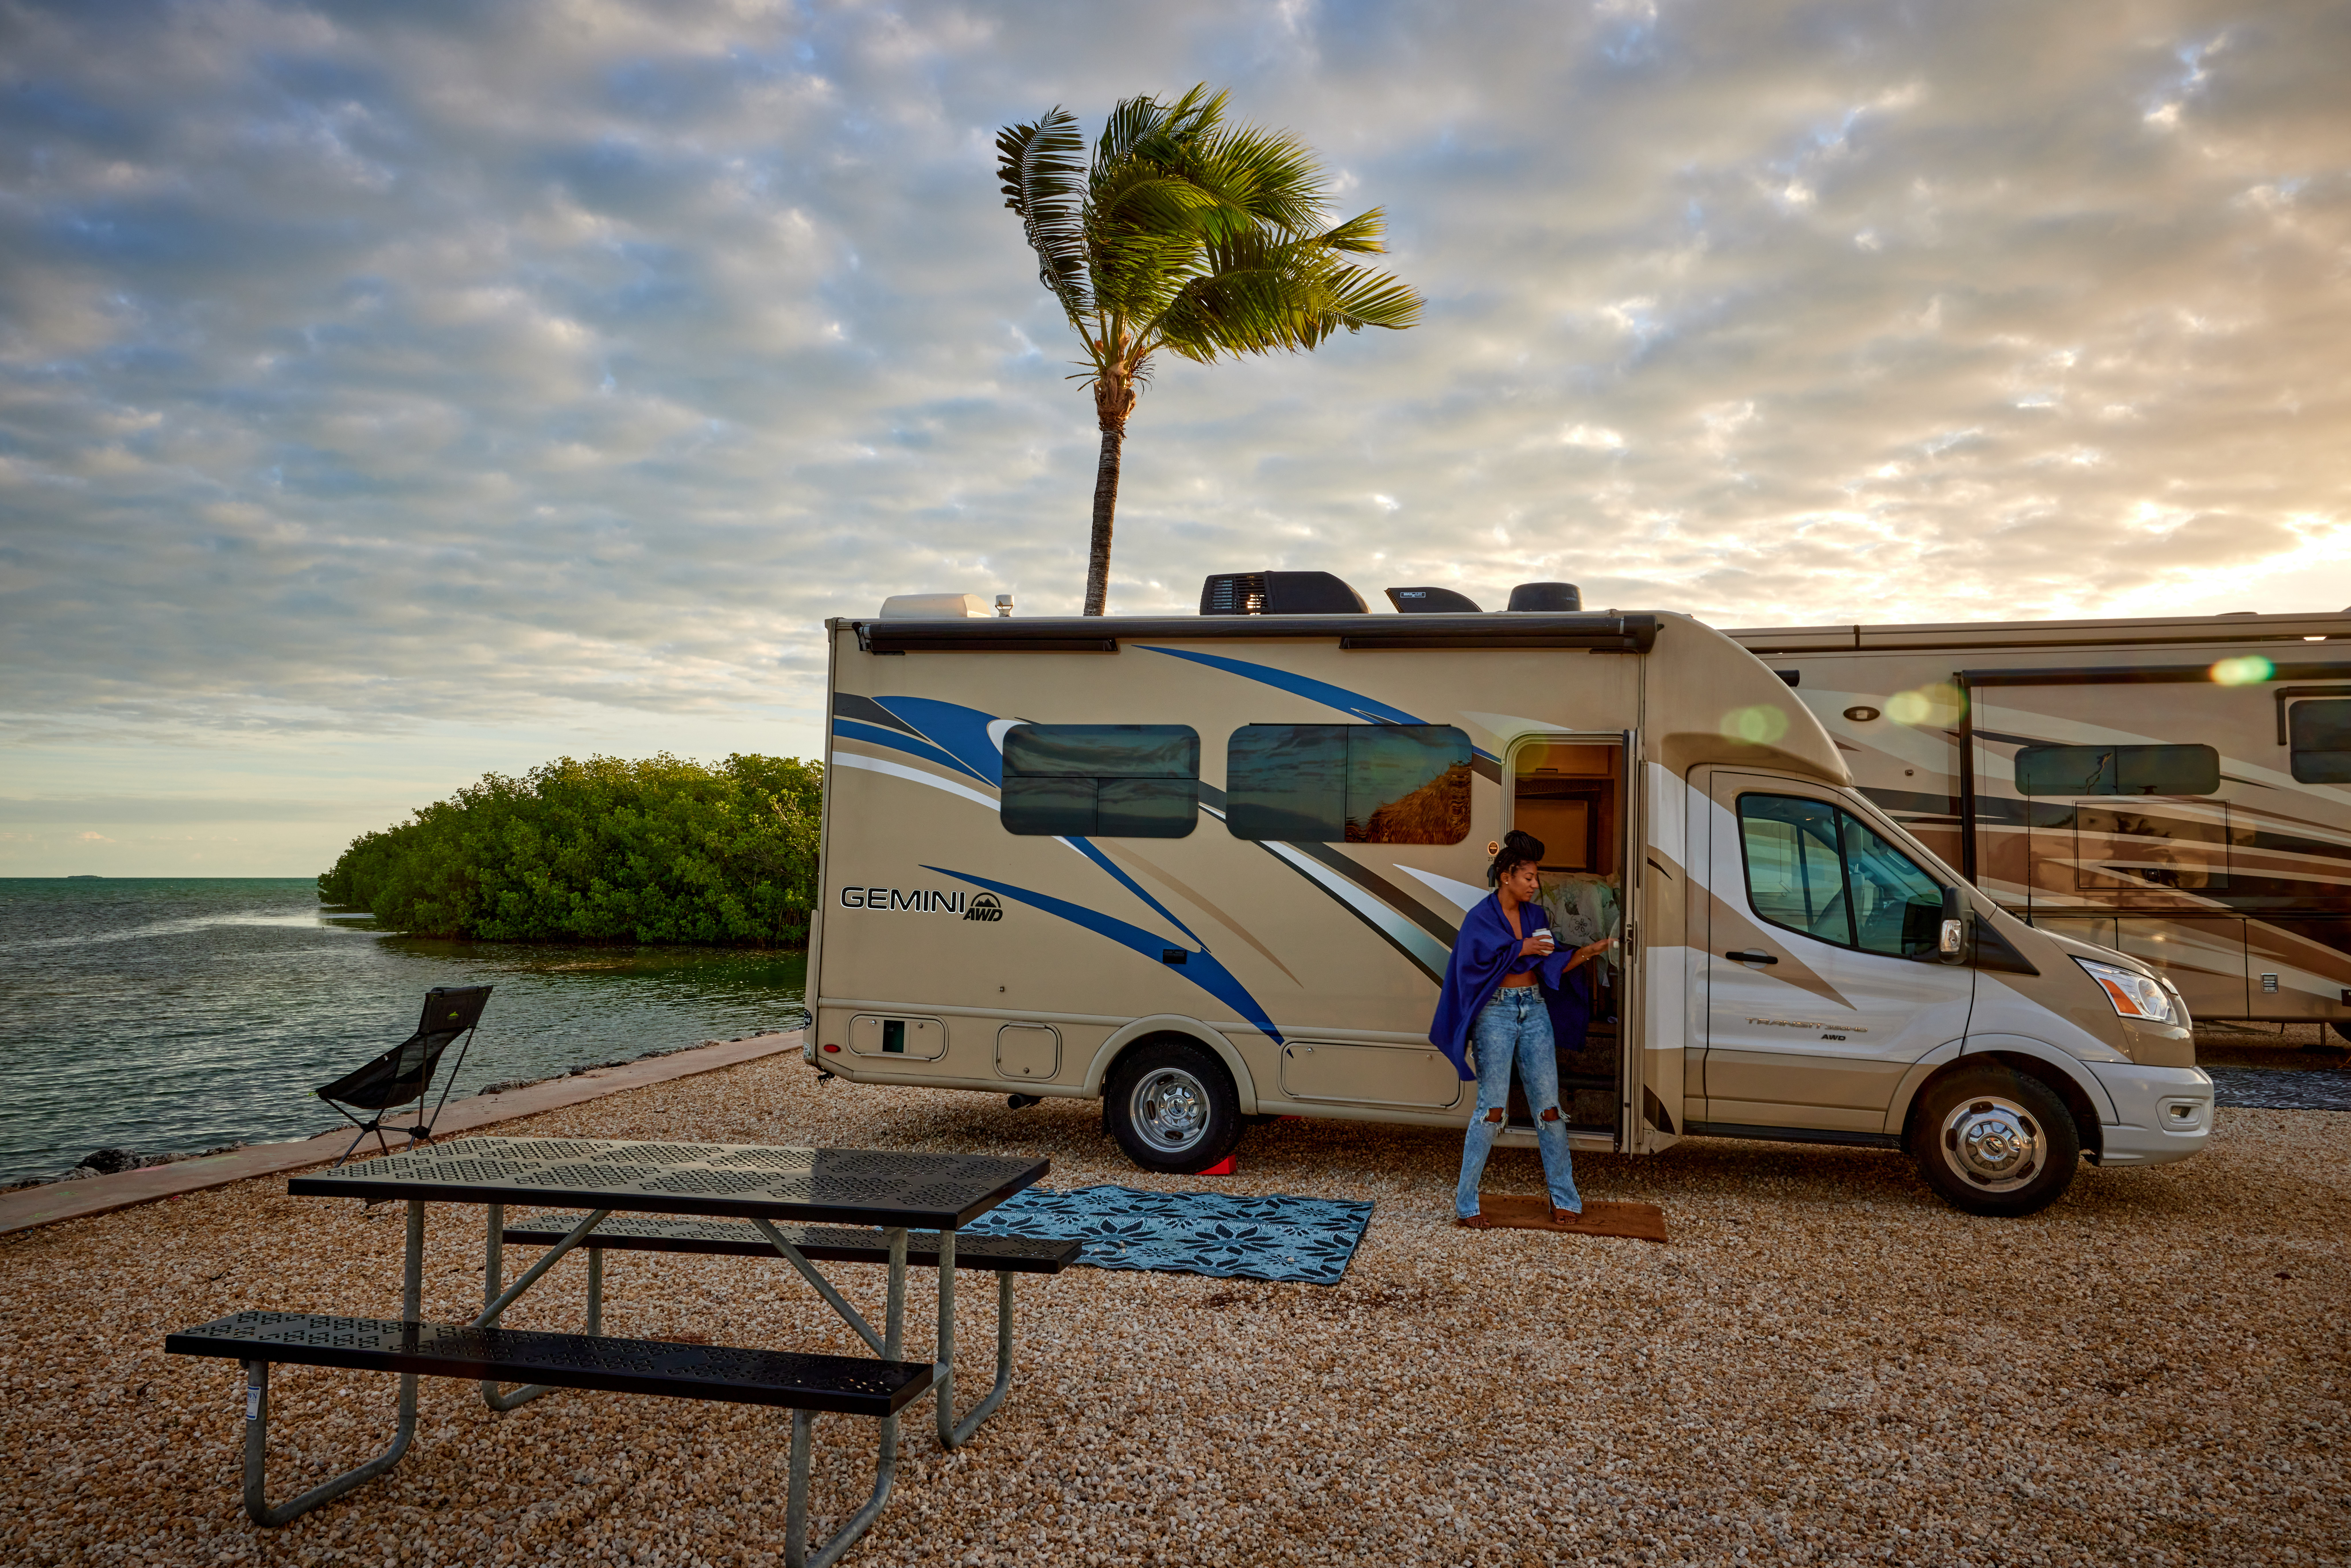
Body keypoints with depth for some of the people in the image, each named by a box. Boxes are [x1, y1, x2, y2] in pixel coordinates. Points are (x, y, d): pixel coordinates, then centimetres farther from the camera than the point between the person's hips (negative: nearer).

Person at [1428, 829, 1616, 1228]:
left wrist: (1589, 952, -6)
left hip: (1534, 1011, 5)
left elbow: (1552, 968, 9)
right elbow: (1478, 962, -17)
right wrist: (1522, 949, -13)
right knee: (1493, 1108, -5)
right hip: (1496, 1013, -5)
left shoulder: (1537, 916, 11)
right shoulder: (1481, 918, -5)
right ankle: (1465, 1204, 3)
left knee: (1548, 1105, 6)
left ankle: (1565, 1198, 17)